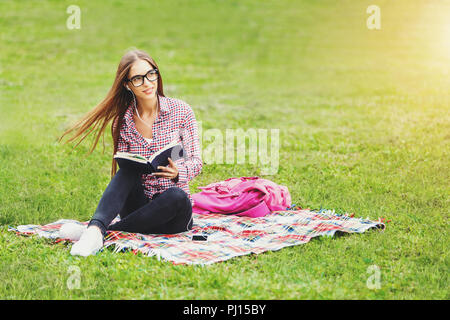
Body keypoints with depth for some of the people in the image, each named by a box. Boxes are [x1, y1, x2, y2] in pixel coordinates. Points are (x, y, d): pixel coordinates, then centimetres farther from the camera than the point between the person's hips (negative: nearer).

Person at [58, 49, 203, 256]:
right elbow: (123, 168, 3)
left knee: (177, 196, -36)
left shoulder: (180, 111, -1)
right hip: (137, 205, 1)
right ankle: (95, 228, -48)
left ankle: (107, 231, -32)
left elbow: (196, 161, -2)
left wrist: (178, 172, -25)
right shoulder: (123, 122, 4)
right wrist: (128, 165, -22)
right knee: (129, 169, -28)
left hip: (173, 213, -1)